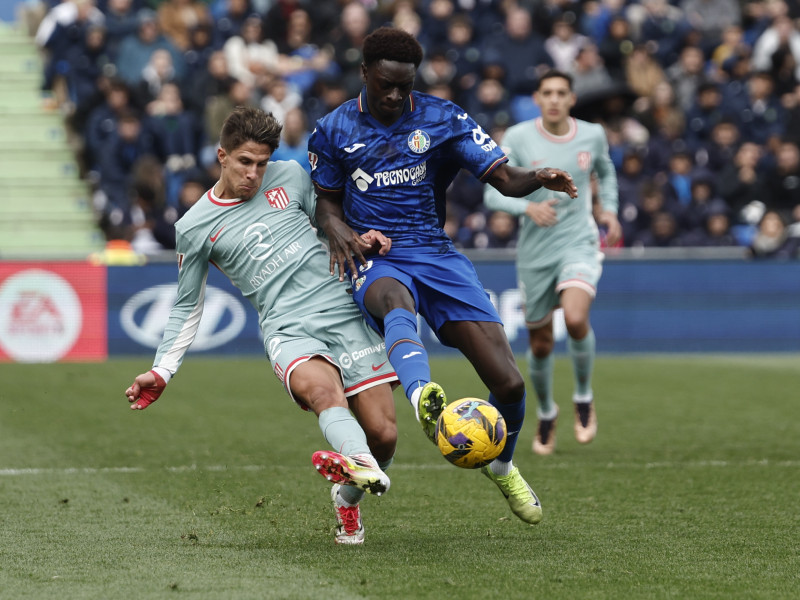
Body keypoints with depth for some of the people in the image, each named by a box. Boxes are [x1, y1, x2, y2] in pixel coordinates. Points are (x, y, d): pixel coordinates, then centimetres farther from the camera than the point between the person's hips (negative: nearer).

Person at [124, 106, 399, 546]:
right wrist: (161, 372, 8)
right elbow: (187, 308, 16)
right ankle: (360, 466, -64)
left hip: (344, 313, 3)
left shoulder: (291, 176, 11)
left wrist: (360, 238, 4)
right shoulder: (194, 228, 7)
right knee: (319, 387, -37)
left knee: (383, 435, -8)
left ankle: (347, 498, 20)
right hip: (288, 330, -2)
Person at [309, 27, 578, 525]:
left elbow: (504, 176, -4)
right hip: (375, 260, -1)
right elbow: (327, 200, 17)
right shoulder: (334, 130, 6)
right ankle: (424, 399, -74)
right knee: (396, 304, -43)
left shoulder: (442, 120, 3)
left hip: (437, 255, 1)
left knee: (508, 383, -10)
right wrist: (338, 229, -7)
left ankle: (503, 467, 23)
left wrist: (538, 179, -27)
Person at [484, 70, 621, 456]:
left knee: (576, 319, -27)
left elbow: (605, 172, 22)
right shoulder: (517, 138, -7)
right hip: (535, 251, 0)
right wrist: (528, 207, -27)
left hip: (579, 243, 0)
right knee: (540, 344, 8)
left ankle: (583, 397, -1)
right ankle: (546, 414, 36)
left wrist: (610, 209, 5)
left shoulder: (593, 135, 1)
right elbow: (493, 194, -9)